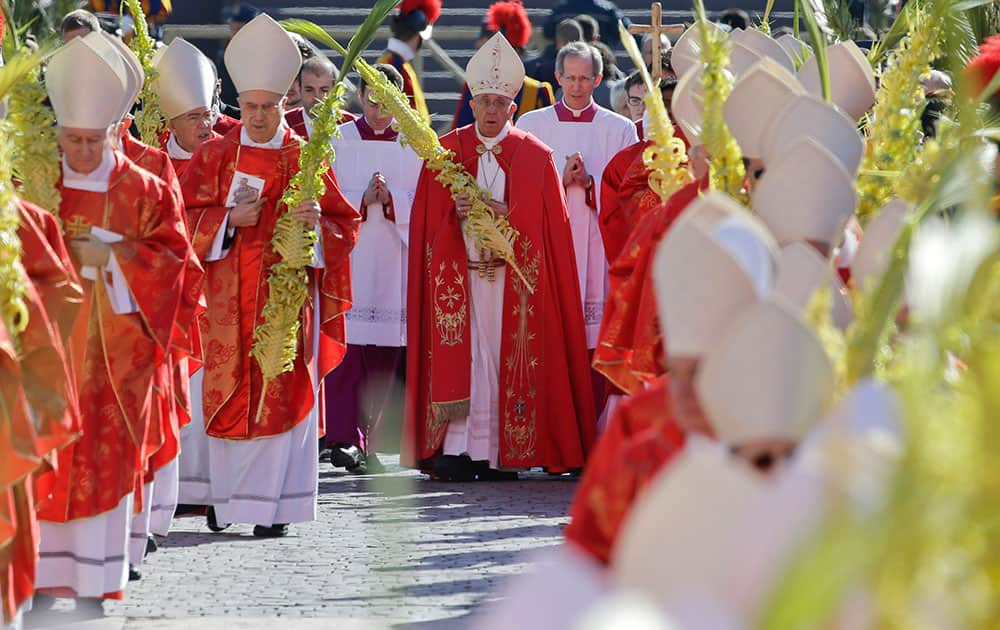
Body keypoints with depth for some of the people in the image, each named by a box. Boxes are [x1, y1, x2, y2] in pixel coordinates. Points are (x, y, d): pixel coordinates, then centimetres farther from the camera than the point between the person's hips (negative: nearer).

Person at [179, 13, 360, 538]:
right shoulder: (214, 156, 7)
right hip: (227, 297, 1)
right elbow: (187, 218, 3)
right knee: (228, 394, 1)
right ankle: (224, 496, 11)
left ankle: (272, 504, -3)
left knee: (283, 393, -5)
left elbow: (344, 225, 5)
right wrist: (229, 218, -13)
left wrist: (318, 220, -15)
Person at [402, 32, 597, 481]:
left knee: (508, 356, -4)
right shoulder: (445, 152, 9)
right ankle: (456, 448, -10)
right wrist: (455, 212, -12)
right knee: (460, 354, -7)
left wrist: (505, 214, -14)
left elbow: (549, 225, -1)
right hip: (457, 272, 1)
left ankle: (503, 452, -2)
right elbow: (427, 220, 8)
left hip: (516, 275, -1)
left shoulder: (535, 156, 5)